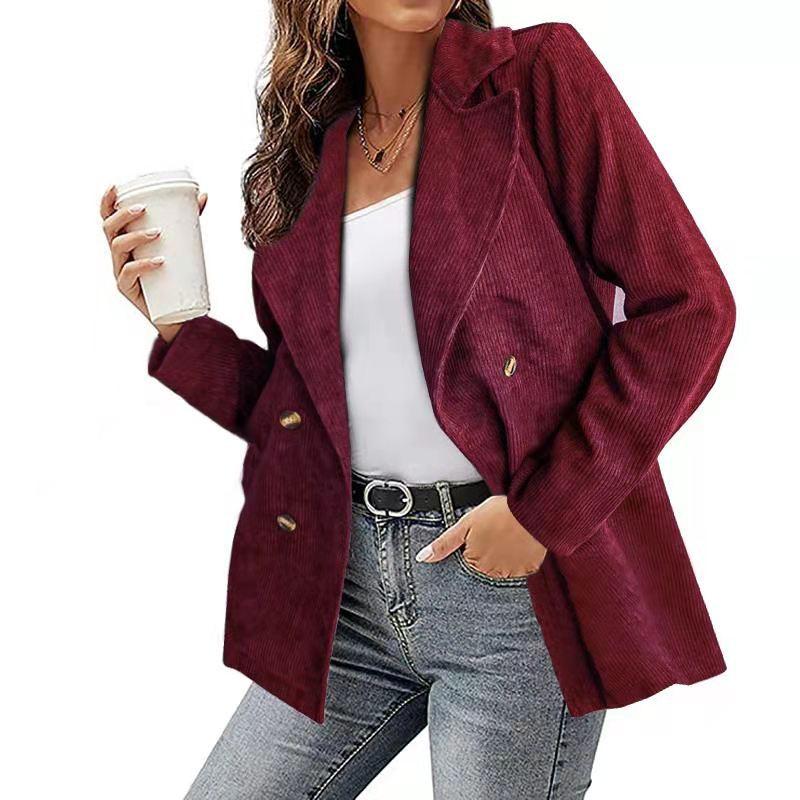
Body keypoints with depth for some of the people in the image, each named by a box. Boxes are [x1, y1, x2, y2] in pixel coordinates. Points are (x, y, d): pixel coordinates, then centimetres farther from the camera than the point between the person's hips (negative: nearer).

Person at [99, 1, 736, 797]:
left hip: (519, 582, -4)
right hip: (352, 581, 5)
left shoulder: (540, 76, -3)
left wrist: (546, 509, -14)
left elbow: (688, 306, -9)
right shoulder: (310, 151, 11)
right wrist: (178, 327, 1)